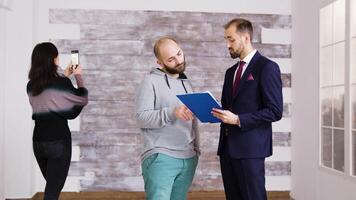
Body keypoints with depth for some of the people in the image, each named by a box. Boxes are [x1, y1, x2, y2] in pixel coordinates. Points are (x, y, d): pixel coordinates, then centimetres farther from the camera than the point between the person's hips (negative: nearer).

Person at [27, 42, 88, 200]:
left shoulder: (31, 86, 4)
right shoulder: (61, 82, -14)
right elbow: (82, 99, 0)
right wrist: (78, 76, 12)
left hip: (38, 141, 6)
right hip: (58, 141, -6)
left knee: (51, 185, 23)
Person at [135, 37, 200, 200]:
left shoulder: (186, 83, 17)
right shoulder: (151, 81, -2)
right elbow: (142, 118, -12)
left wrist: (196, 148, 16)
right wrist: (172, 112, -23)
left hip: (189, 159, 6)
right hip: (160, 158, -5)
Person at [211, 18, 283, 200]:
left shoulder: (267, 67, -5)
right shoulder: (231, 71, 19)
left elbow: (275, 111, -12)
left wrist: (238, 119, -18)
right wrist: (218, 112, 1)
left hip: (250, 147, -7)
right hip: (227, 146, 7)